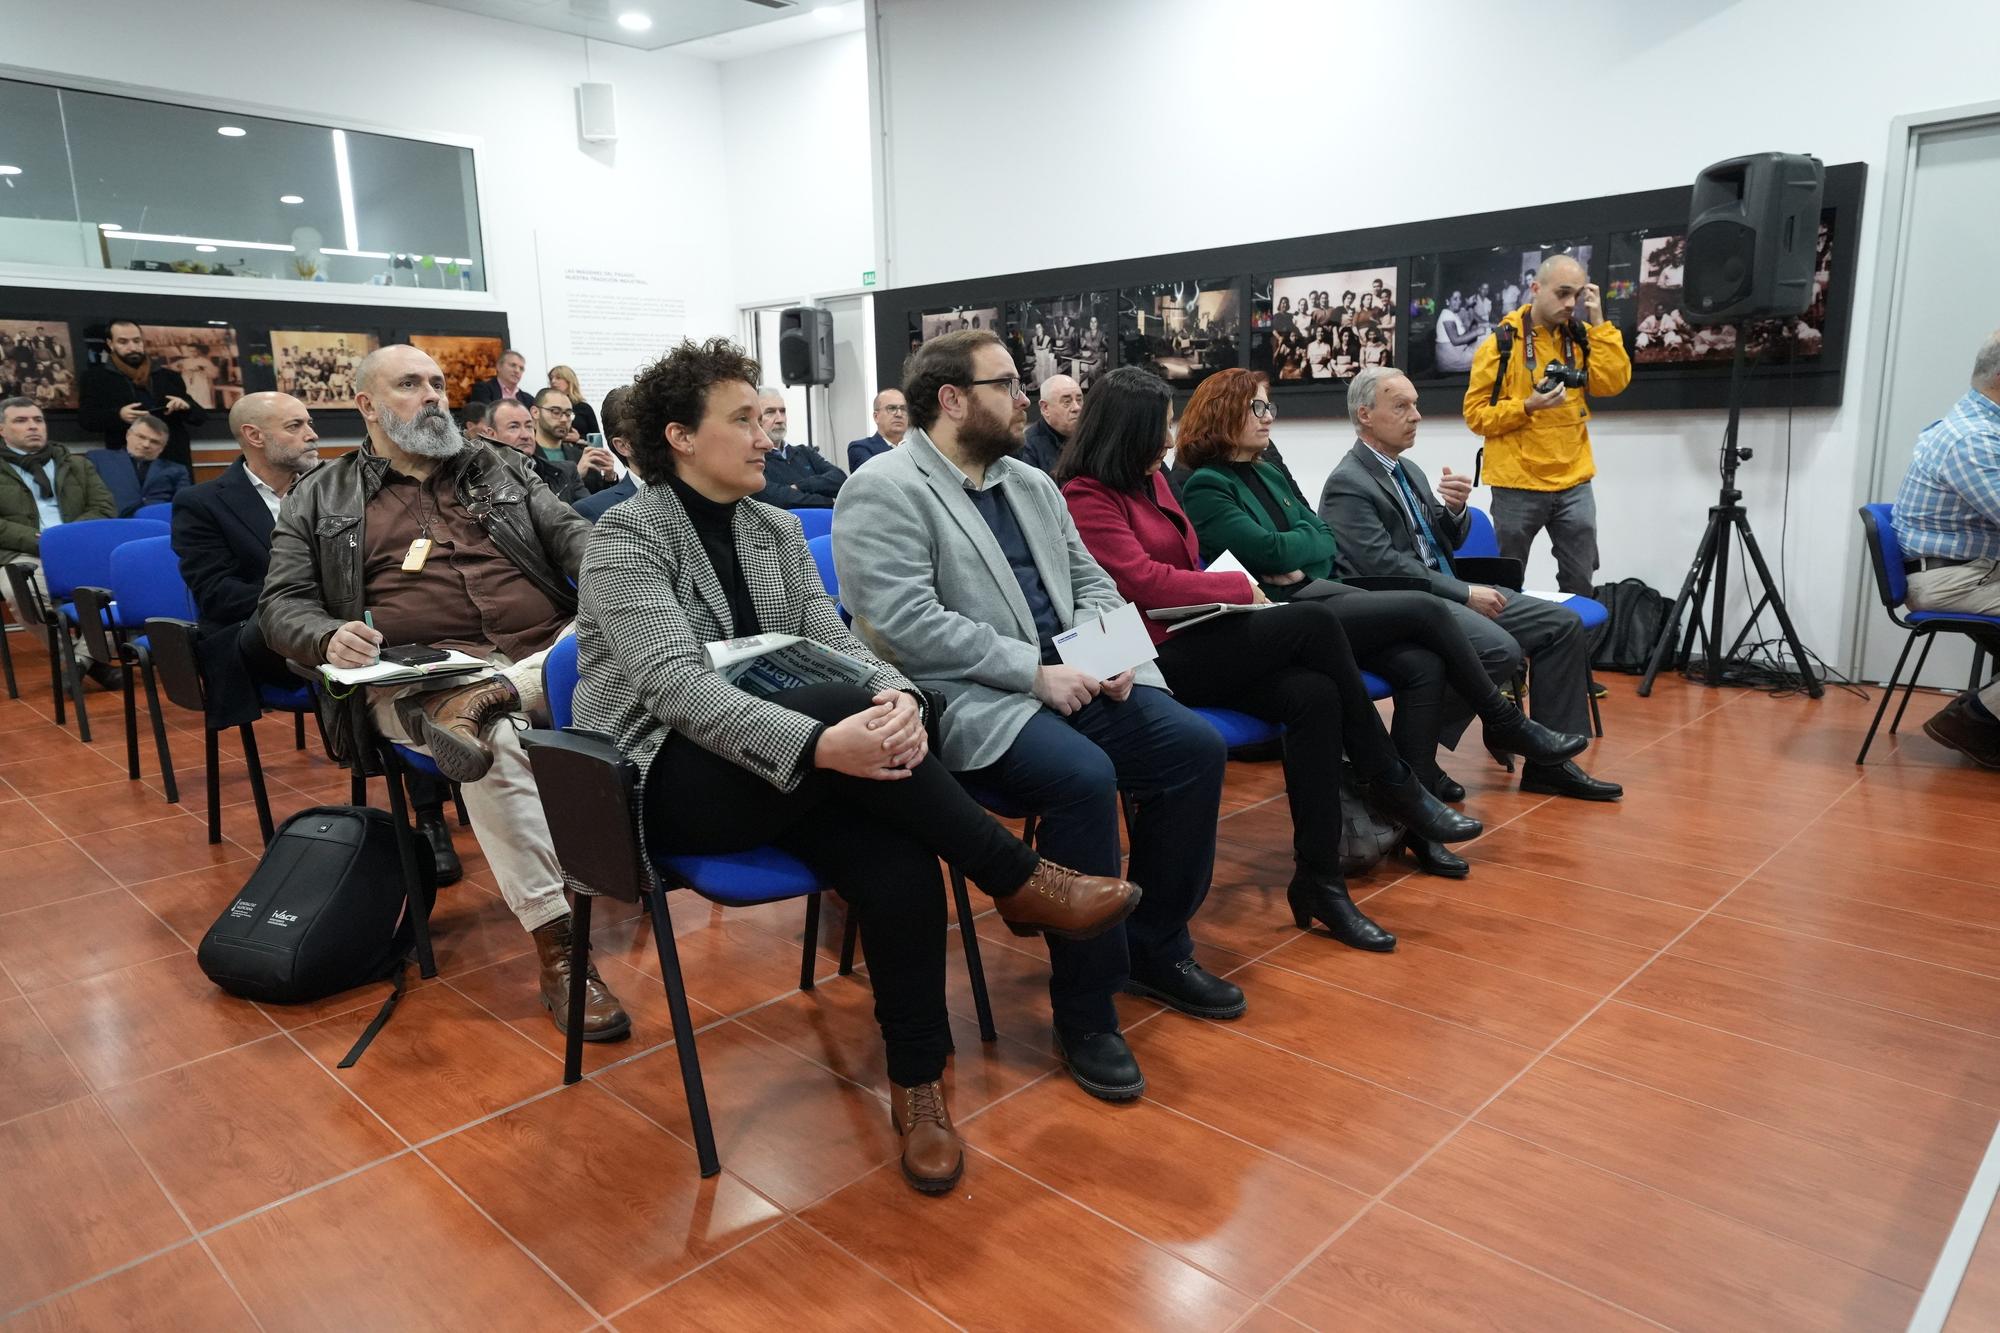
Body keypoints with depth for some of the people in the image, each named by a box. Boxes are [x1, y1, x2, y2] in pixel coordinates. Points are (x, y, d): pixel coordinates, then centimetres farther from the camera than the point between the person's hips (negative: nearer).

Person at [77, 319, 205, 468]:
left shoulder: (168, 376, 16)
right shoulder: (96, 377, 10)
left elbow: (201, 416, 16)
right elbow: (84, 419, 1)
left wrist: (186, 407, -7)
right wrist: (118, 415, -17)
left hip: (174, 461, 2)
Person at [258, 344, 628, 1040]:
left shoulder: (498, 470, 24)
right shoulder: (320, 498, 18)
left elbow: (571, 533, 12)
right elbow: (281, 604, 13)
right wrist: (328, 638, -13)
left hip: (548, 654, 3)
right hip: (419, 675, -3)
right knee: (497, 744, -37)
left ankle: (490, 698, -36)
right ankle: (558, 946, -32)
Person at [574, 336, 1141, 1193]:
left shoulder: (777, 531, 11)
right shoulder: (627, 536, -10)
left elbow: (833, 643, 1)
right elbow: (676, 684, -24)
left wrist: (897, 696, -23)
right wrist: (820, 743, -38)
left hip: (771, 774, 5)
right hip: (663, 783, -5)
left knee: (899, 862, -26)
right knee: (843, 703, -32)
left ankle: (918, 1084, -8)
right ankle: (1020, 883, -19)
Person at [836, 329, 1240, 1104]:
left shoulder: (1031, 483, 17)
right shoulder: (883, 492, -8)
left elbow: (1090, 581, 19)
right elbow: (907, 622, -19)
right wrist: (1035, 671, -19)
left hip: (1071, 680, 8)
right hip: (965, 698, -7)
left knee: (1195, 747, -10)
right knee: (1084, 777, -31)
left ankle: (1155, 949, 9)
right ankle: (1085, 1009, -14)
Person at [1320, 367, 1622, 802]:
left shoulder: (1409, 471, 16)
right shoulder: (1347, 485, -11)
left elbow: (1449, 542, 19)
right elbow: (1385, 567, -19)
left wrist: (1456, 508, -4)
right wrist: (1465, 594, -16)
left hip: (1446, 591, 9)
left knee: (1564, 625, -2)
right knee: (1502, 650, -30)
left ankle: (1549, 761, 2)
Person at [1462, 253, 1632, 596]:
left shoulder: (1580, 336, 8)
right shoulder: (1501, 342, -5)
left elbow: (1613, 383, -5)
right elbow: (1476, 414, -6)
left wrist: (1598, 323, -6)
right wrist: (1528, 406, -20)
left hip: (1574, 484, 4)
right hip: (1516, 486, -4)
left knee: (1581, 584, 7)